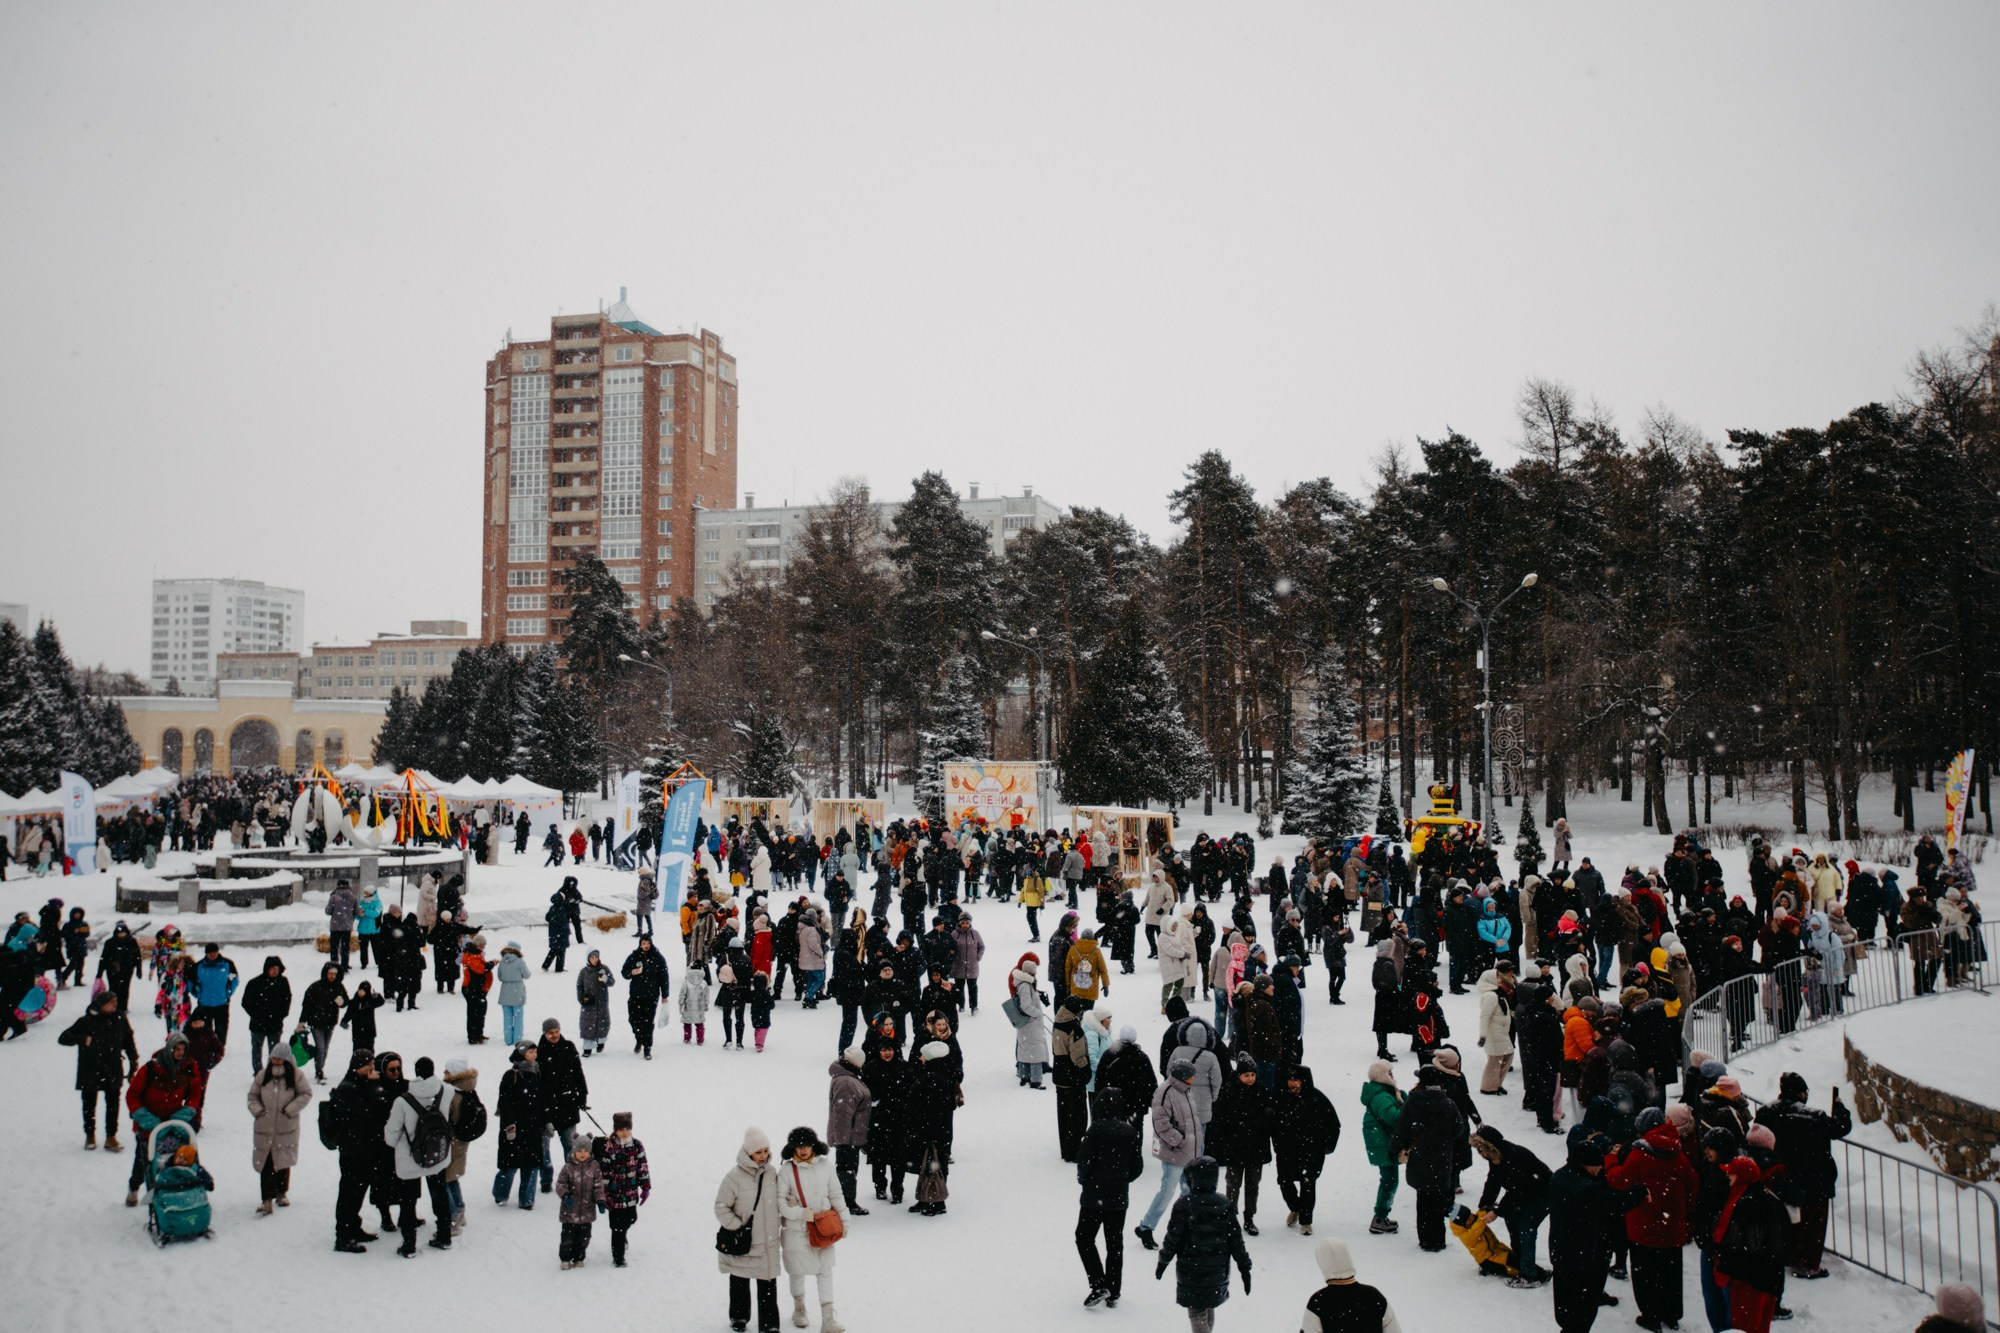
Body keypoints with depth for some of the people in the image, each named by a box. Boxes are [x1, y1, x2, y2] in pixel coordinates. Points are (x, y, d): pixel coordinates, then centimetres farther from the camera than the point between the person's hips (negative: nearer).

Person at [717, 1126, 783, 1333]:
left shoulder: (771, 1173, -2)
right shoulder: (734, 1176, -17)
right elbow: (721, 1207, -12)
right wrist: (737, 1227, -13)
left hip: (768, 1243, 3)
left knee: (768, 1285, 2)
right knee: (740, 1283, 16)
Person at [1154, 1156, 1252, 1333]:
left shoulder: (1184, 1204, -14)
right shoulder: (1224, 1205, -2)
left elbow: (1173, 1238, -9)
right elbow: (1236, 1239, 0)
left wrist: (1162, 1261, 5)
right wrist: (1244, 1267, 7)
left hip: (1191, 1271, -5)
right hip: (1218, 1271, 5)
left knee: (1197, 1314, 1)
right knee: (1208, 1309, 23)